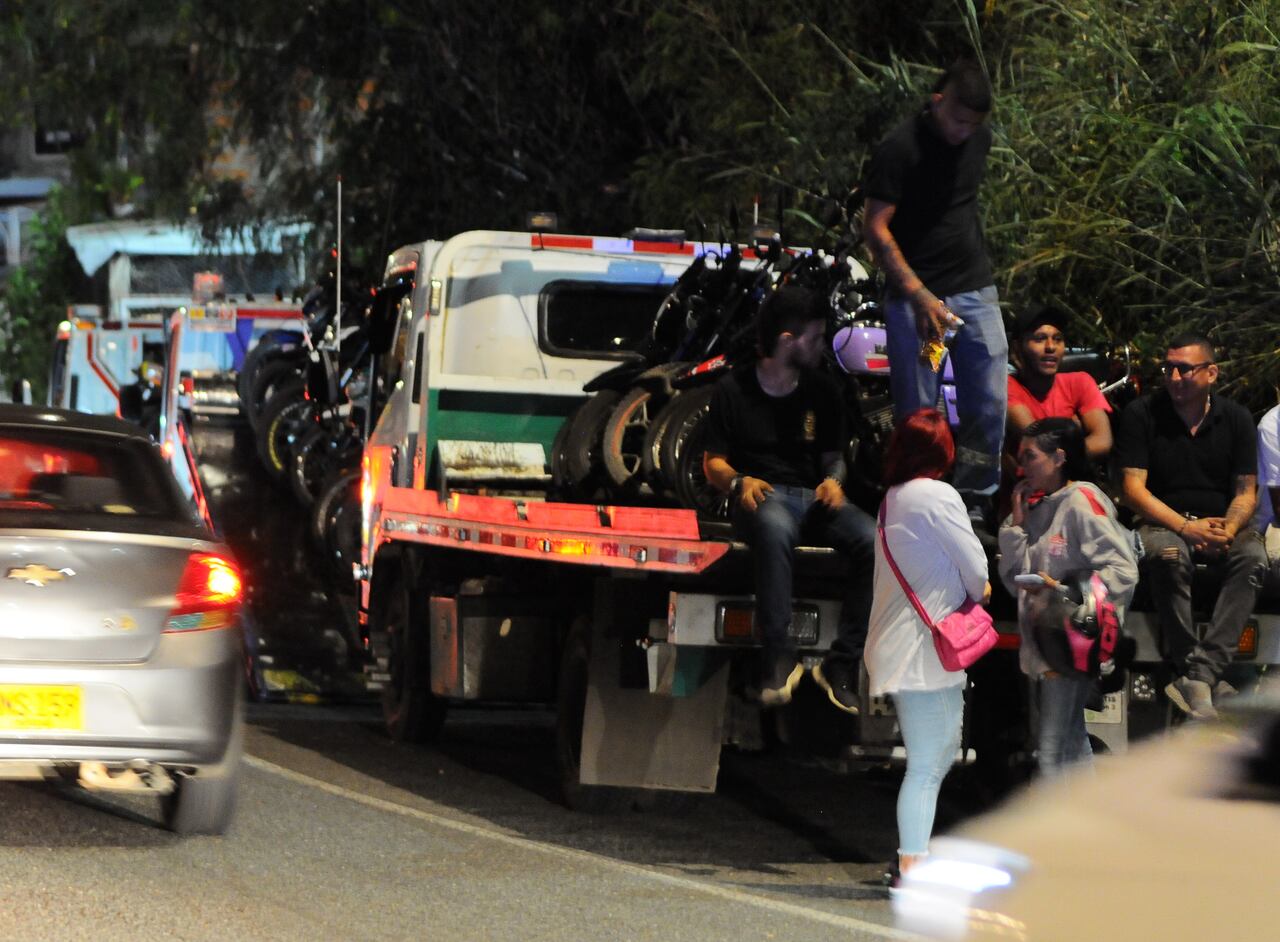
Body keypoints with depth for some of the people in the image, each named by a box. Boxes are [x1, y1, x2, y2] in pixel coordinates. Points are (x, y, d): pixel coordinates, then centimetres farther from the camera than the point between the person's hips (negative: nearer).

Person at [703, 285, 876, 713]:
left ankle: (841, 663, -24)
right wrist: (739, 482, -16)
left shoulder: (823, 392, 17)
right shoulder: (733, 390, 5)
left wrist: (833, 480, -4)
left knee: (873, 540, -28)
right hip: (762, 497, -4)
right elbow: (713, 462, 7)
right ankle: (779, 658, -42)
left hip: (814, 496, 4)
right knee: (775, 528, -43)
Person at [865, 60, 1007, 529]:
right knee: (918, 413, -4)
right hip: (915, 292, -6)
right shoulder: (900, 147, -13)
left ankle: (975, 503, 12)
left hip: (974, 289, 6)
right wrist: (919, 295, -21)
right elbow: (877, 228, -15)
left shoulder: (979, 138, 8)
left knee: (990, 404, 1)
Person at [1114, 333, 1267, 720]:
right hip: (1162, 523, -2)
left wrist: (1228, 531, -17)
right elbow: (1134, 489, -7)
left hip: (1221, 524, 2)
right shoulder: (1141, 414, -1)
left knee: (1252, 556, -32)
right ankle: (1195, 670, -38)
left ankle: (1201, 673, -41)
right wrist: (1186, 527, -20)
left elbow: (1246, 492, 5)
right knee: (1168, 555, -38)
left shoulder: (1236, 419, 7)